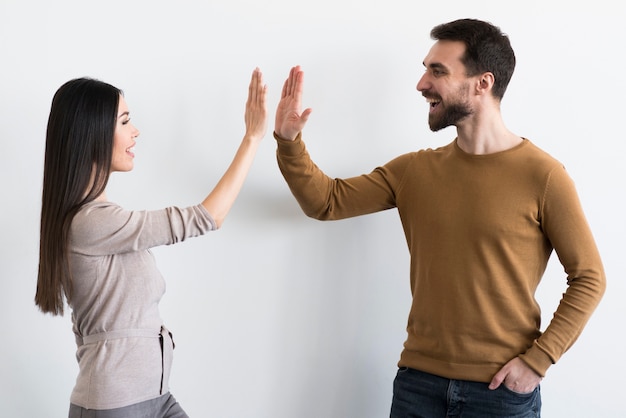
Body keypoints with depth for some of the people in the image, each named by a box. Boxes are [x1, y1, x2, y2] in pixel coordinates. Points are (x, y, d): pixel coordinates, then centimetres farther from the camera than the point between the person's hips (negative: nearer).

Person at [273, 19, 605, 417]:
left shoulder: (542, 175, -10)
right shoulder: (414, 170, 4)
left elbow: (589, 278, -6)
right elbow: (326, 201, 5)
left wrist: (537, 360, -11)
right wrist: (289, 141, -8)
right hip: (418, 379, 4)